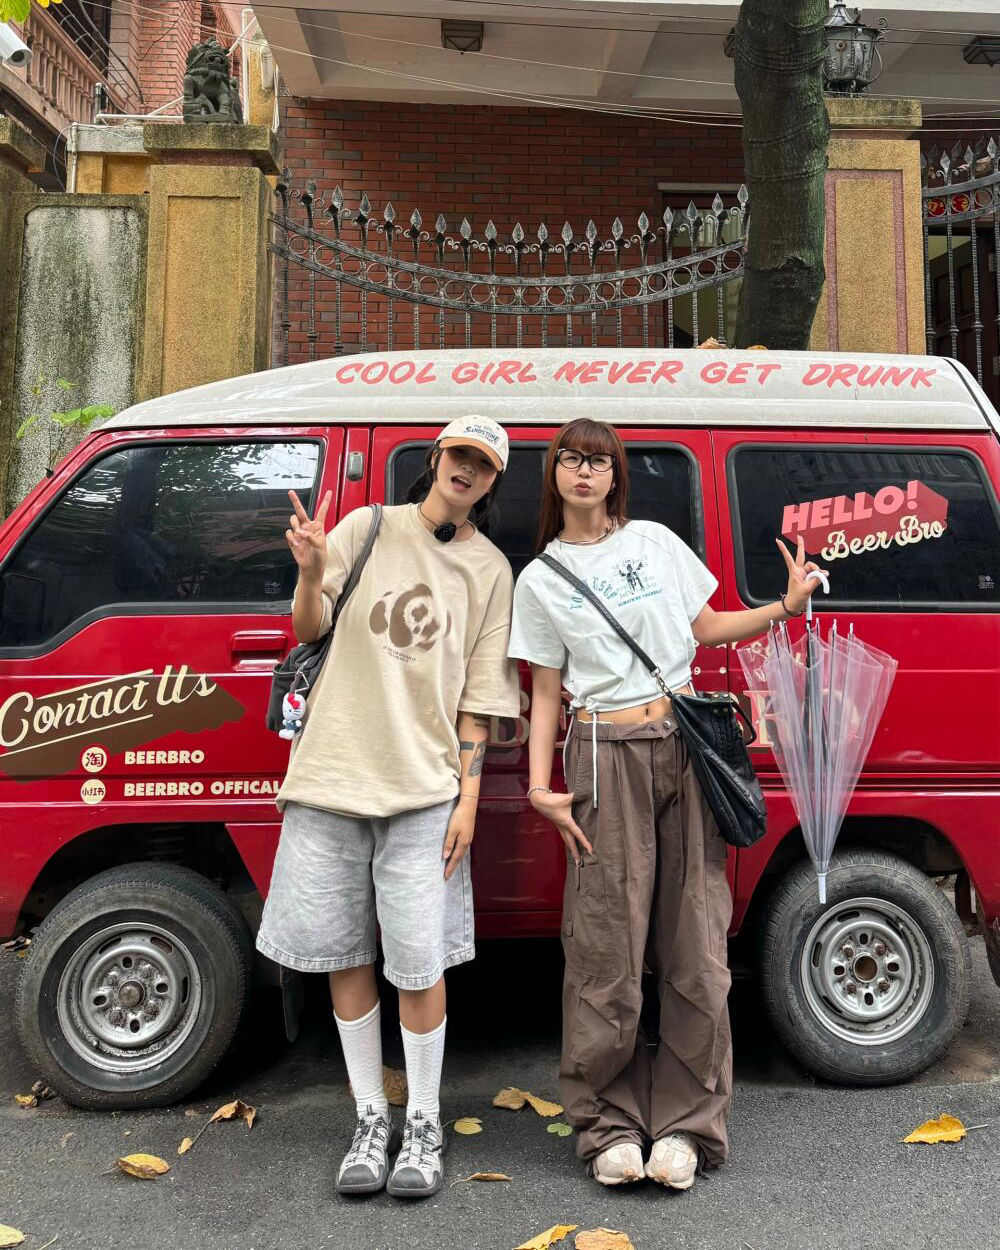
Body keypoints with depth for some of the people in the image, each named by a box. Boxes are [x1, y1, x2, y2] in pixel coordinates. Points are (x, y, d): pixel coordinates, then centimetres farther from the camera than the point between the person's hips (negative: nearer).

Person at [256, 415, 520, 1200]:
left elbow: (476, 697, 3)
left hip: (424, 789, -1)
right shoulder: (369, 529, 5)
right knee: (346, 955, 9)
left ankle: (424, 1124, 21)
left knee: (419, 962, -1)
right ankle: (372, 1119, 27)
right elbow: (309, 630, 3)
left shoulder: (490, 571, 4)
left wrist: (468, 797, -3)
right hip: (332, 776, 2)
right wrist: (311, 573, -18)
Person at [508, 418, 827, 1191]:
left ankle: (685, 1122, 17)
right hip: (606, 757, -2)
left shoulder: (656, 541, 11)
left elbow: (707, 628, 18)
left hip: (685, 744, 2)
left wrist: (786, 607, 4)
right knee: (608, 947, -1)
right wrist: (541, 786, -4)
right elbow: (547, 693, 6)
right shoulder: (540, 579, 7)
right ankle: (611, 1126, 15)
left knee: (695, 945, 4)